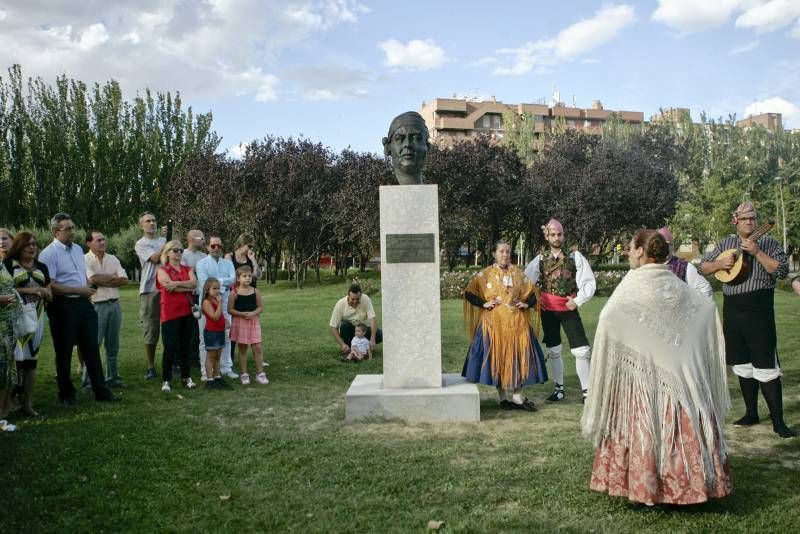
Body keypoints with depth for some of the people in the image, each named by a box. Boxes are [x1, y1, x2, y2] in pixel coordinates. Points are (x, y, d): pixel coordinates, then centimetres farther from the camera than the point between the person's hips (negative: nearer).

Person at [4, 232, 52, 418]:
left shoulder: (42, 267, 15)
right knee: (14, 357, -11)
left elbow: (50, 296, 15)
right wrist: (27, 290, -15)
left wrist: (44, 291, -6)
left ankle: (27, 404, 12)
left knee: (31, 358, 6)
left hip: (36, 317, 5)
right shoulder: (8, 264, 1)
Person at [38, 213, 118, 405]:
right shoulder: (49, 253, -12)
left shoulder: (78, 249, 12)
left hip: (83, 304, 7)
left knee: (91, 348, 8)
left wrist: (88, 291, 9)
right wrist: (79, 290, -17)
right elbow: (50, 286, -19)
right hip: (63, 306, -7)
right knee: (64, 352, 7)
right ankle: (66, 394, 20)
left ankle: (100, 390, 15)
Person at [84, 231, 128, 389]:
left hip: (114, 304, 6)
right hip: (96, 306, -5)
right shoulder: (85, 260, -5)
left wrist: (102, 281, -9)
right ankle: (88, 381, 2)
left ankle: (113, 377, 22)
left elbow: (124, 280, 2)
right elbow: (92, 279, -19)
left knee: (113, 346, 13)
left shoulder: (113, 259, 12)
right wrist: (113, 277, -5)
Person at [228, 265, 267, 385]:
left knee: (257, 348, 0)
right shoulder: (235, 293, -6)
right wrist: (242, 314, -18)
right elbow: (230, 309, -6)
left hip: (254, 322, 2)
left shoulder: (255, 291, 0)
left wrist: (253, 313, -15)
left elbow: (260, 307, 3)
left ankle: (260, 373, 9)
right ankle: (244, 374, 16)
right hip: (240, 322, -2)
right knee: (242, 349, 7)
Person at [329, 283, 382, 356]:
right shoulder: (340, 304, -22)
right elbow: (333, 327, -20)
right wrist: (342, 344, -31)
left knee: (379, 335, -23)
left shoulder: (366, 299, -19)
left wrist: (372, 339, -38)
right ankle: (348, 348, -11)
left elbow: (372, 319, -24)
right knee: (344, 324, -34)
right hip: (347, 331, -1)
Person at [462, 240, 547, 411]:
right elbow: (469, 293, -2)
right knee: (497, 357, -1)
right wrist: (483, 303, -12)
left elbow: (532, 292, 17)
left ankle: (517, 396, 11)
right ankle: (503, 397, 10)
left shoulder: (518, 274, 11)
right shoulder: (485, 274, 2)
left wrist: (527, 303, -1)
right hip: (493, 323, -3)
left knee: (518, 357, 1)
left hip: (516, 323, 3)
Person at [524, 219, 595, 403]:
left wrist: (577, 300, -9)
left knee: (581, 351, -7)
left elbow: (589, 282, -4)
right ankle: (559, 388, 25)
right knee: (553, 351, 11)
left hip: (569, 309, -2)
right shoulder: (541, 259, 1)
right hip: (548, 310, 2)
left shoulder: (574, 256, -4)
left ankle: (586, 391, 4)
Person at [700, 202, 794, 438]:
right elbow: (703, 267, 12)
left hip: (759, 311, -4)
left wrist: (757, 252, -20)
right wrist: (720, 263, -7)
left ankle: (778, 421, 1)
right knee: (742, 364, 12)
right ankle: (751, 414, 25)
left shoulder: (768, 243, -1)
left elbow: (782, 270, -12)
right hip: (732, 311, 5)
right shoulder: (725, 244, 11)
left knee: (766, 365, -7)